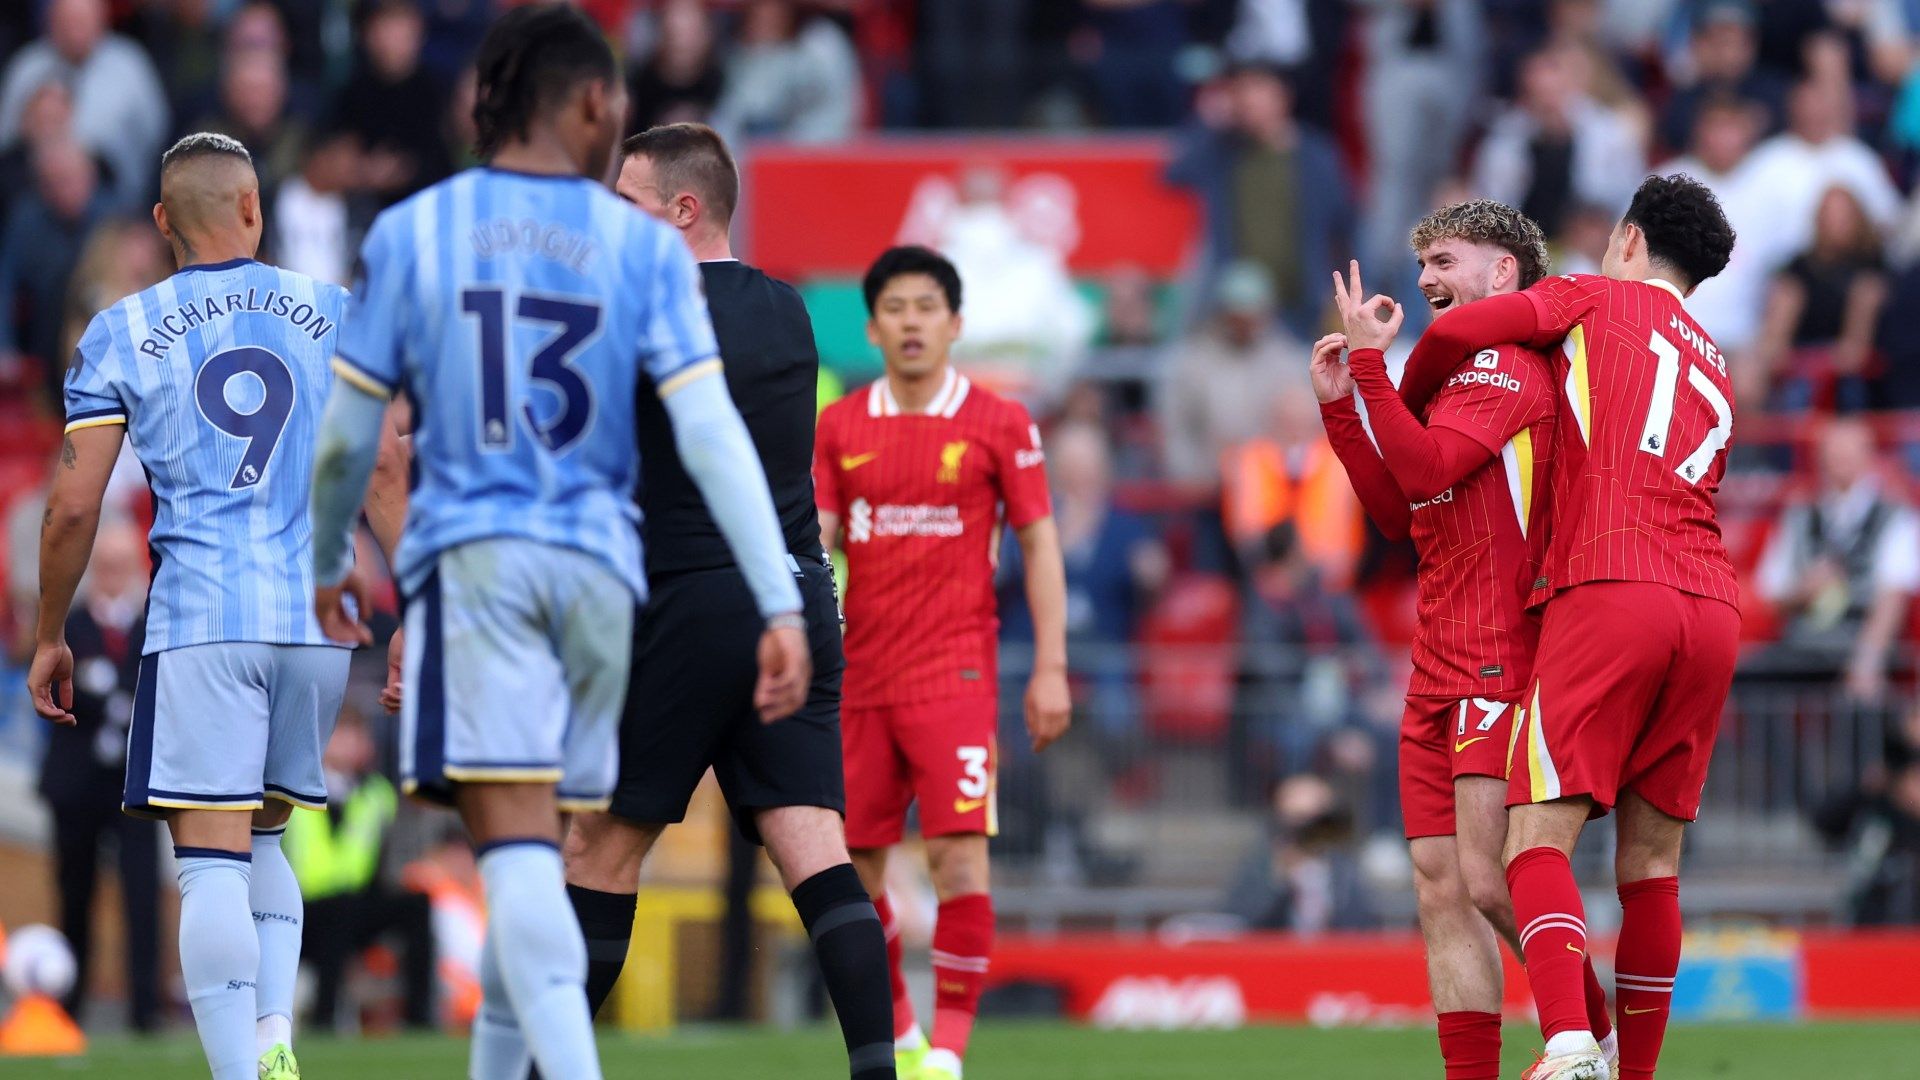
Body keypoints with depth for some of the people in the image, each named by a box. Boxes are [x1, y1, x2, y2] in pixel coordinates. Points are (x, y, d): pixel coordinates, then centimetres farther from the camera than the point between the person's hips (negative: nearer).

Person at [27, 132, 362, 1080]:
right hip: (318, 614, 3)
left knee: (210, 859, -5)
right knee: (262, 839, 19)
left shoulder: (120, 335, 5)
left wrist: (50, 637, 13)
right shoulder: (334, 317, 10)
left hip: (200, 619, -3)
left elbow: (73, 505, 1)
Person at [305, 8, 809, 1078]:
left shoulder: (411, 234, 4)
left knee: (515, 844, -14)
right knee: (534, 855, 16)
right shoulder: (644, 247, 4)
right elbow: (711, 435, -5)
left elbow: (349, 436, 8)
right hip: (597, 566, 2)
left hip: (470, 557, -2)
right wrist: (782, 604, -8)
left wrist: (328, 564, 25)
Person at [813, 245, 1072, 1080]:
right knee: (853, 864, 5)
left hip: (954, 672, -3)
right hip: (859, 678, 4)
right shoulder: (840, 428, 8)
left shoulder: (998, 424, 1)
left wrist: (1050, 667, -3)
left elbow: (1039, 542, 3)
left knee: (957, 853, -14)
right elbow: (816, 539, 6)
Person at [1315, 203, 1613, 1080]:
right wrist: (1340, 408, 15)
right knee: (1441, 892, 2)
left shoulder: (1508, 364, -7)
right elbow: (1401, 516, 22)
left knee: (1491, 882, -14)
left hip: (1501, 662, -10)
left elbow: (1428, 466, -19)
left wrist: (1371, 366, -13)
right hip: (1439, 670, 10)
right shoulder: (1468, 371, 23)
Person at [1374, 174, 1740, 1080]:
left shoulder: (1595, 301, 12)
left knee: (1538, 838, -12)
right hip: (1712, 606, 6)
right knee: (1651, 859, 11)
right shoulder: (1715, 370, 29)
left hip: (1607, 593, -6)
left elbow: (1455, 333, 2)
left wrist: (1408, 403, 20)